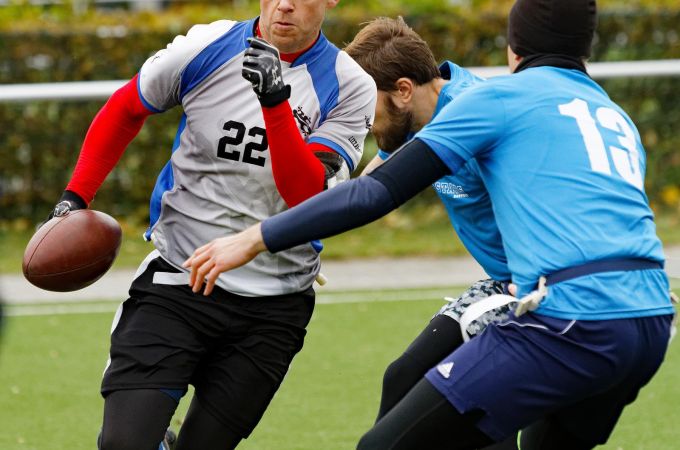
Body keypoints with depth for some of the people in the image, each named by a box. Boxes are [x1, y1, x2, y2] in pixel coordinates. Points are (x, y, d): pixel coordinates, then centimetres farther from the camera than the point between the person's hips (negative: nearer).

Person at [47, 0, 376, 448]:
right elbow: (123, 111, 14)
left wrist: (275, 102, -29)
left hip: (272, 307, 0)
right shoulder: (206, 49, -5)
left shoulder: (349, 87, -6)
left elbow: (307, 196, -18)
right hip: (177, 282, 0)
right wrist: (75, 197, 7)